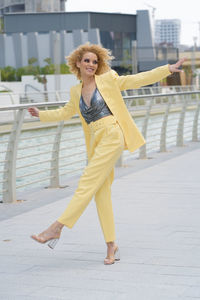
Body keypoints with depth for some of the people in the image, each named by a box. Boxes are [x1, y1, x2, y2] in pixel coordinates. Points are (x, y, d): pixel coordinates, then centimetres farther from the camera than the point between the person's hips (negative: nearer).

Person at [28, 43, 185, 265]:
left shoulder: (107, 80, 2)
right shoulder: (76, 92, 16)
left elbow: (137, 80, 4)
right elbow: (65, 112, 34)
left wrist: (168, 69, 0)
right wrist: (41, 115, 32)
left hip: (112, 136, -6)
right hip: (96, 142, 6)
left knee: (87, 184, -12)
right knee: (101, 193, 2)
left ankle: (56, 229, -14)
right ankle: (111, 245, 7)